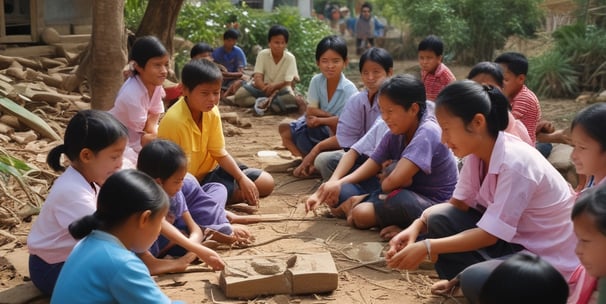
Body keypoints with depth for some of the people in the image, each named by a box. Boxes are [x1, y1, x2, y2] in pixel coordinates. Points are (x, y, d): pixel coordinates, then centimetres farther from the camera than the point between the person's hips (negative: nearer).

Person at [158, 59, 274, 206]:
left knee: (267, 183, 7)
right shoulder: (174, 121, -31)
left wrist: (243, 178, -10)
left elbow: (220, 153, 0)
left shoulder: (212, 112, -8)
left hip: (209, 171, 7)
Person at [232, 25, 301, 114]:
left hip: (281, 90, -2)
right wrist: (269, 92, -33)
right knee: (239, 96, -26)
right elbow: (258, 78, -15)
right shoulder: (262, 54, -8)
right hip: (261, 88, 2)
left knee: (291, 99, -37)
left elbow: (289, 83, -13)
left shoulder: (290, 58, -10)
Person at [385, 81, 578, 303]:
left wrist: (426, 247, -30)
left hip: (549, 257, -7)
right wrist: (417, 226, -19)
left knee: (475, 281, -31)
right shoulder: (476, 152, -7)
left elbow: (489, 234, -27)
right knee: (440, 218, -11)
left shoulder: (515, 164, -30)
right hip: (511, 239, 7)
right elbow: (458, 204, -1)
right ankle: (460, 278, 8)